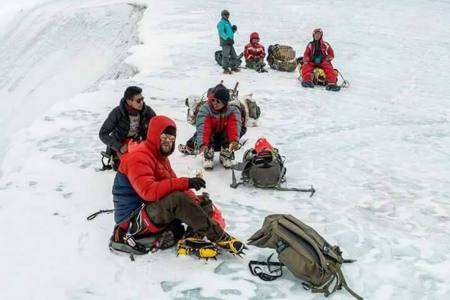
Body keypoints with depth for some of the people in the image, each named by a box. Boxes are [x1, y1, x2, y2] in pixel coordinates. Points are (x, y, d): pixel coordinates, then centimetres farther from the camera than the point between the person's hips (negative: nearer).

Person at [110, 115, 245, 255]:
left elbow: (171, 186, 10)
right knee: (178, 199, -34)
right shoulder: (138, 158, -17)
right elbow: (148, 191, -32)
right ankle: (218, 237, -28)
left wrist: (196, 200, -9)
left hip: (154, 211, 10)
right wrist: (185, 183, -36)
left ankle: (195, 236, -20)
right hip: (133, 220, -10)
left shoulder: (160, 157, 15)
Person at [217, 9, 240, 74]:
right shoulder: (221, 23, -8)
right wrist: (227, 38, -30)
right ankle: (226, 69, -7)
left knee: (234, 55, 13)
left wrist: (233, 29, 7)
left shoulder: (228, 22, 20)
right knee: (225, 56, -9)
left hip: (230, 42, 9)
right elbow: (221, 33, -20)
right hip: (225, 42, -9)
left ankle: (233, 67, 25)